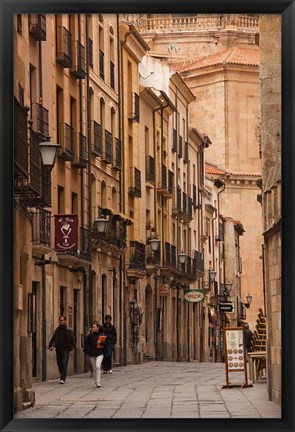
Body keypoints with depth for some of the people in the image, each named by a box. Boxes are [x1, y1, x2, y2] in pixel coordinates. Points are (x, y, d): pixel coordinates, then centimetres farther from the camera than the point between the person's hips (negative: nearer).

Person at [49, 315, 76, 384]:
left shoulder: (69, 330, -2)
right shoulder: (57, 330, 10)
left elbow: (73, 340, -1)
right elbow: (53, 339, 9)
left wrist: (71, 349, -8)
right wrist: (52, 346, -8)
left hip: (65, 350, -5)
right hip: (58, 350, 5)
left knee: (64, 364, -12)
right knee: (59, 364, 9)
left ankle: (63, 378, -11)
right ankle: (63, 376, 26)